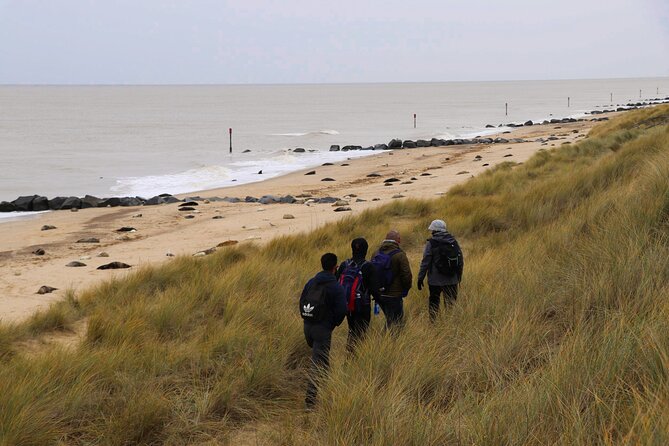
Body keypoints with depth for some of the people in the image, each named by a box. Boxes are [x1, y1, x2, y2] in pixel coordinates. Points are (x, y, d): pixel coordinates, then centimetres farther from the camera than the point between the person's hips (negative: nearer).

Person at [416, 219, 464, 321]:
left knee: (434, 303, 10)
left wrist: (420, 278, -3)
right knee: (451, 304, 8)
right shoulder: (454, 242, 5)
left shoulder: (431, 243, -8)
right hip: (452, 280, 3)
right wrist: (459, 277, 19)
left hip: (435, 280, -3)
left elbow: (425, 262, -10)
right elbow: (461, 261, 10)